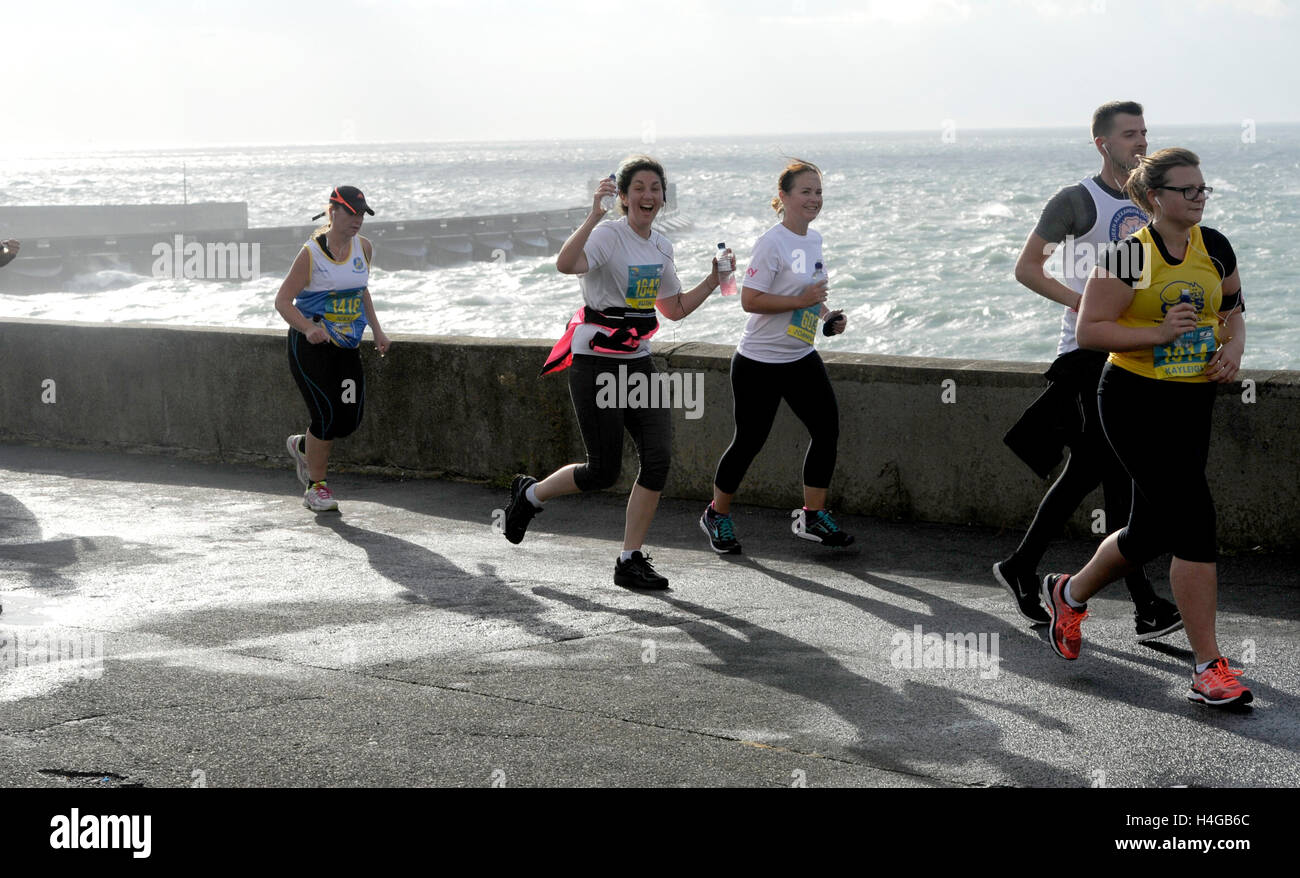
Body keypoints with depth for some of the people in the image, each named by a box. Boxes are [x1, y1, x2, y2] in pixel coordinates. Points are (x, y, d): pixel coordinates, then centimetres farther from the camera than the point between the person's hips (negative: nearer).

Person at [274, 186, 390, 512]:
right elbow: (283, 301, -13)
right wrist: (308, 328, -29)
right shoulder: (311, 252, -13)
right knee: (326, 415, -11)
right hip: (310, 344, -6)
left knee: (351, 417, -2)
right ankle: (315, 487, 8)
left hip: (346, 344, 6)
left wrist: (377, 331, 14)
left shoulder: (363, 248, 5)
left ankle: (302, 446, 29)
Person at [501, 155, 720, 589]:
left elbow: (675, 308, 22)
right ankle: (530, 493, 27)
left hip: (638, 363, 7)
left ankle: (630, 561, 3)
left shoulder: (661, 246, 11)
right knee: (603, 472, -4)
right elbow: (566, 264, -35)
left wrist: (713, 280, 10)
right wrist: (594, 215, -41)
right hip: (595, 363, -7)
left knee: (658, 456, -8)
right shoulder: (608, 236, -13)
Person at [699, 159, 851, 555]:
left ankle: (813, 516, 10)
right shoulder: (772, 243, -17)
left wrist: (826, 314, 6)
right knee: (749, 440, 2)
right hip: (759, 361, -8)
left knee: (827, 429, -1)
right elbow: (750, 300, -21)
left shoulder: (814, 239, 9)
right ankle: (717, 515, 22)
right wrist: (801, 301, -24)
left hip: (801, 358, 8)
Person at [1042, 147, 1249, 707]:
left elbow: (1231, 307, 22)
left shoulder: (1214, 247, 6)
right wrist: (1158, 333, -22)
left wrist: (1233, 345, 1)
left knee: (1153, 531, 12)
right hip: (1136, 401, -6)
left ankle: (1069, 593, 41)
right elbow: (1089, 330, -12)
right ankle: (1209, 669, -7)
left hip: (1193, 403, 7)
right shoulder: (1130, 254, -10)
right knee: (1193, 517, -14)